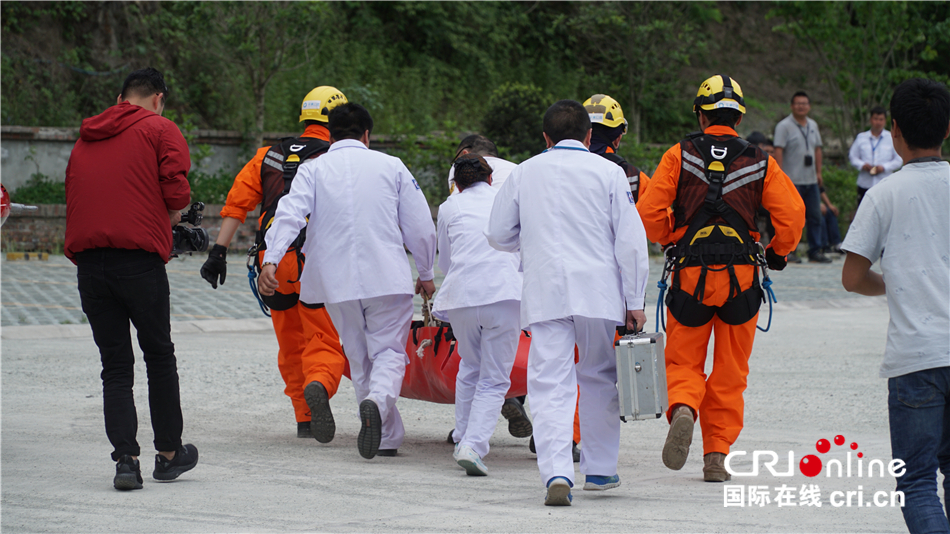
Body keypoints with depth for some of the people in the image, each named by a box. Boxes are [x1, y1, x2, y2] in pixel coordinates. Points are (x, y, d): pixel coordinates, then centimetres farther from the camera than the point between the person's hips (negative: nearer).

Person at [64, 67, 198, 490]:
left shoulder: (85, 140, 18)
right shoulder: (160, 130, 2)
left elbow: (76, 198, 14)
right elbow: (176, 191, -8)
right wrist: (169, 218, 11)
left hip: (88, 261, 4)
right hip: (140, 260, -4)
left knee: (115, 365, 7)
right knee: (159, 356, 13)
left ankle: (126, 459, -3)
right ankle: (169, 454, 21)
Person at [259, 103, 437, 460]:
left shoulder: (313, 169, 5)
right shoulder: (390, 167, 5)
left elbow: (290, 214, -12)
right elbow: (420, 226, 6)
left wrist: (270, 259, -20)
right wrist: (426, 274, 19)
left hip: (337, 281, 2)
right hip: (388, 278, -1)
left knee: (360, 358, 15)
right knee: (388, 351, 4)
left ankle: (386, 438, 16)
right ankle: (378, 402, -27)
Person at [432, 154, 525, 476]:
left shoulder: (450, 207, 15)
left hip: (462, 294, 1)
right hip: (506, 292, -1)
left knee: (469, 369, 22)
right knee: (494, 379, 0)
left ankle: (463, 440, 21)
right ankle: (473, 446, -16)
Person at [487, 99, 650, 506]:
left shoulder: (524, 173, 8)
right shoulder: (608, 172, 3)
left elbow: (498, 235, 13)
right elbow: (630, 240, -1)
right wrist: (634, 301, 2)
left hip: (544, 294, 0)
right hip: (599, 292, 0)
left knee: (550, 384, -5)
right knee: (599, 379, 16)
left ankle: (557, 472, -21)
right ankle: (599, 469, 26)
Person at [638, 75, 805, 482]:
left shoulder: (679, 156, 0)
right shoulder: (760, 163, 3)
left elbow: (649, 212, -5)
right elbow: (792, 212, -6)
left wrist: (670, 239, 15)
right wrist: (779, 252, 12)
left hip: (690, 273, -1)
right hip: (741, 276, 1)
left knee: (684, 362, 11)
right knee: (729, 372, 11)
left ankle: (683, 410, -20)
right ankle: (716, 456, 8)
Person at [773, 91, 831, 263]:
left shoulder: (813, 125, 15)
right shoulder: (784, 126, -6)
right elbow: (778, 151, -11)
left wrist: (819, 172, 14)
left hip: (811, 180, 7)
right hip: (792, 181, -7)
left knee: (815, 216, 7)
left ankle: (815, 251, 13)